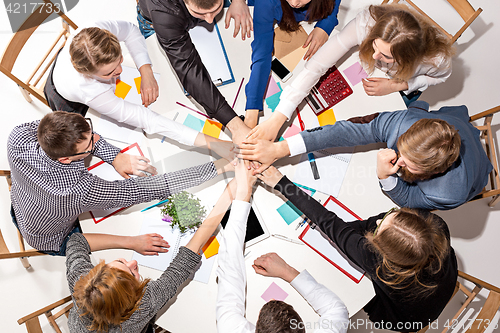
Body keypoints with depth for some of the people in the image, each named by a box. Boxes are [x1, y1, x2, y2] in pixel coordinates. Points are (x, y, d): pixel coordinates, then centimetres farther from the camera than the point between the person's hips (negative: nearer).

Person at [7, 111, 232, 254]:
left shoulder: (18, 138, -34)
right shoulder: (81, 190, -49)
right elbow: (151, 189, -46)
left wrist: (115, 156, -26)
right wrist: (218, 167, -44)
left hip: (19, 209, 5)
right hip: (53, 242, -4)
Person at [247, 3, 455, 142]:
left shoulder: (437, 58, -43)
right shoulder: (367, 22, -46)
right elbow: (316, 66, -49)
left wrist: (395, 86, -33)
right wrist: (277, 119, -54)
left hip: (406, 83, -1)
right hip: (371, 71, 1)